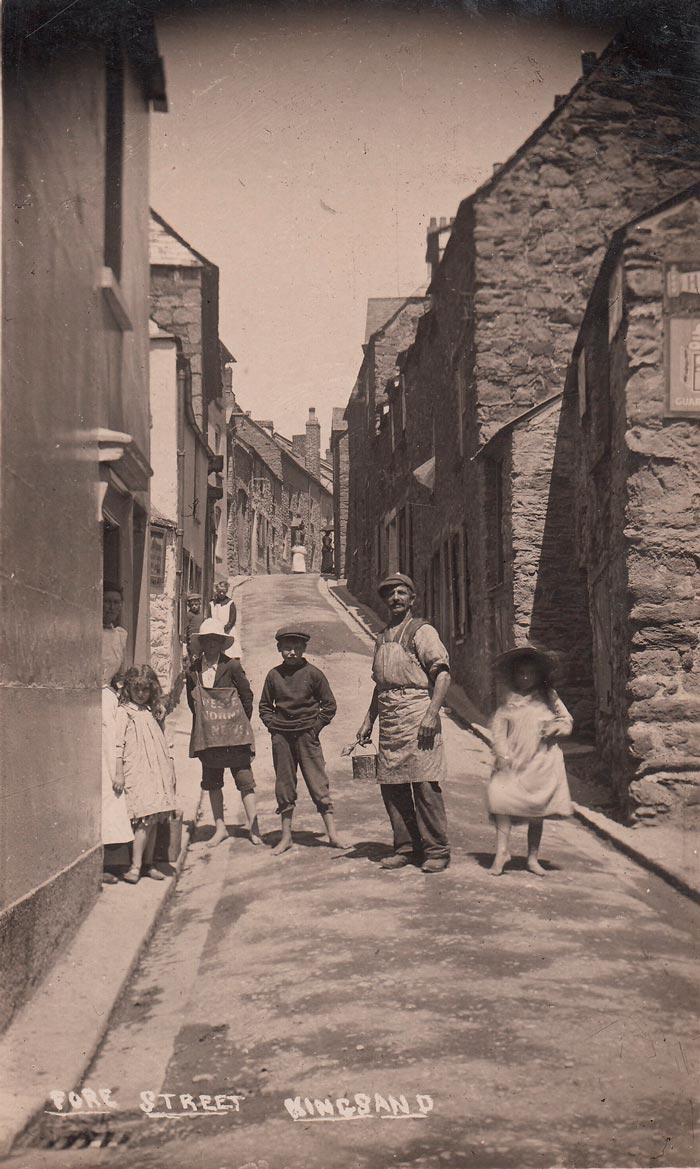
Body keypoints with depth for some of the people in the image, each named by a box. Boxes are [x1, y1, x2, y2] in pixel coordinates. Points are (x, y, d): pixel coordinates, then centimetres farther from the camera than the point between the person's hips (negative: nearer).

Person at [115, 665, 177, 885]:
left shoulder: (148, 712, 16)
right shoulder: (124, 712, -4)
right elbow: (119, 745, -10)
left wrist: (168, 770, 19)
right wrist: (119, 774, -15)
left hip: (156, 773, 7)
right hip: (137, 774, -7)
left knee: (154, 819, 7)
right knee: (145, 819, -13)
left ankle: (148, 863, 14)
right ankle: (136, 866, -8)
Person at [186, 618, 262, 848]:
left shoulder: (232, 666, -4)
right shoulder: (193, 671, 4)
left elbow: (247, 695, 2)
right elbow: (192, 702, 15)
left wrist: (241, 724, 4)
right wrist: (204, 722, 11)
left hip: (234, 733, -3)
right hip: (207, 735, 4)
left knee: (244, 779, -3)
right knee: (212, 782, 9)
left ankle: (254, 828, 1)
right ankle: (220, 827, 19)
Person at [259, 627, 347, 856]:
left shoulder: (313, 673, -2)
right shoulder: (274, 675, 4)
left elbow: (329, 705, 3)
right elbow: (264, 705, 17)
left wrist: (315, 727, -4)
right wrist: (273, 725, 4)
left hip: (307, 735, -2)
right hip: (281, 737, 2)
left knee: (318, 783, -3)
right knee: (284, 786, 7)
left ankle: (332, 833, 1)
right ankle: (286, 836, 16)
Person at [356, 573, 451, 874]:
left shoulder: (422, 632, -1)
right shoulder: (382, 638, 20)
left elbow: (442, 674, -10)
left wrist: (432, 714, -20)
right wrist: (368, 721, 20)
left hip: (417, 713, -7)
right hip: (389, 719, 7)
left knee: (424, 784, -8)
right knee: (391, 784, 6)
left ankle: (436, 851, -1)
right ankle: (406, 847, 16)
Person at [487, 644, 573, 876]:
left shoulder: (549, 697, 8)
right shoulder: (510, 700, 7)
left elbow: (567, 720, 14)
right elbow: (499, 724, 1)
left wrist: (557, 727, -9)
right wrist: (502, 753, -12)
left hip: (541, 761, 1)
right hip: (513, 761, -1)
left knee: (536, 812, 7)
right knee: (501, 800, -17)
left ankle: (533, 858, 17)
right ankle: (501, 851, -11)